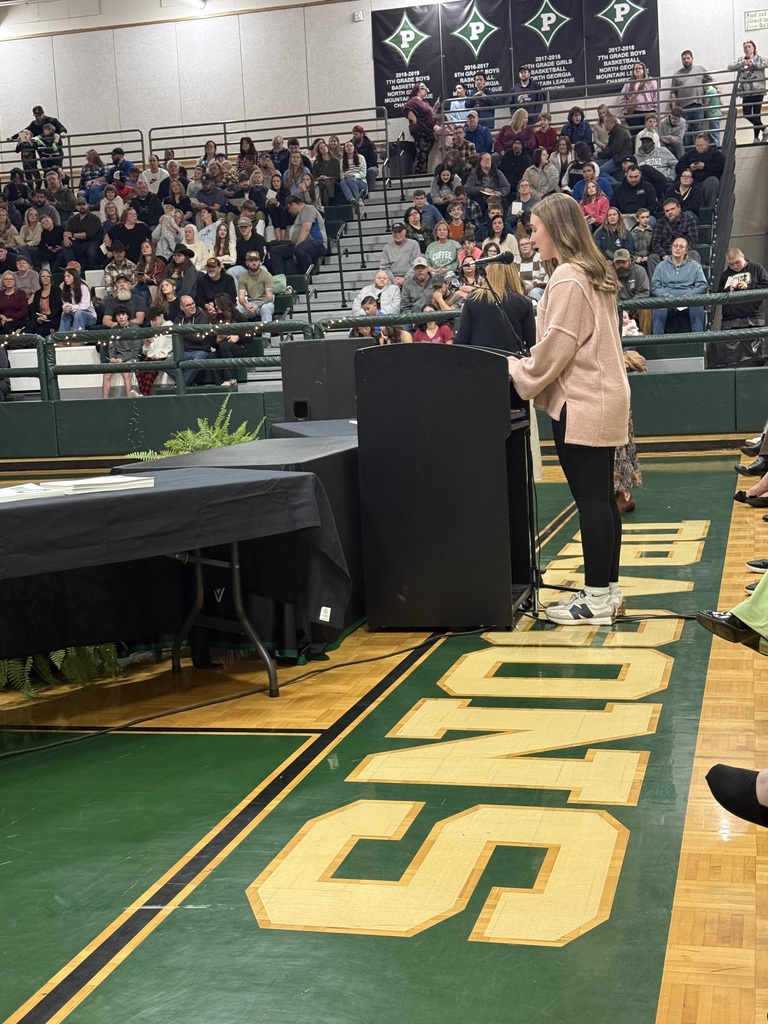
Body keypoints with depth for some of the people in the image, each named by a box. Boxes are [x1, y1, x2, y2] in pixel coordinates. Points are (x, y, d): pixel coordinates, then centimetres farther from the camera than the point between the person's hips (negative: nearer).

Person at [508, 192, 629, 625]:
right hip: (603, 399, 10)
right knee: (602, 496, 12)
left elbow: (556, 348, -17)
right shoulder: (594, 273, 16)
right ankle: (608, 588, 18)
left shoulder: (567, 279, -14)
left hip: (581, 406, -10)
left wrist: (517, 371, -2)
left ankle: (597, 597, -1)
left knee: (591, 499, -6)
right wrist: (529, 366, 18)